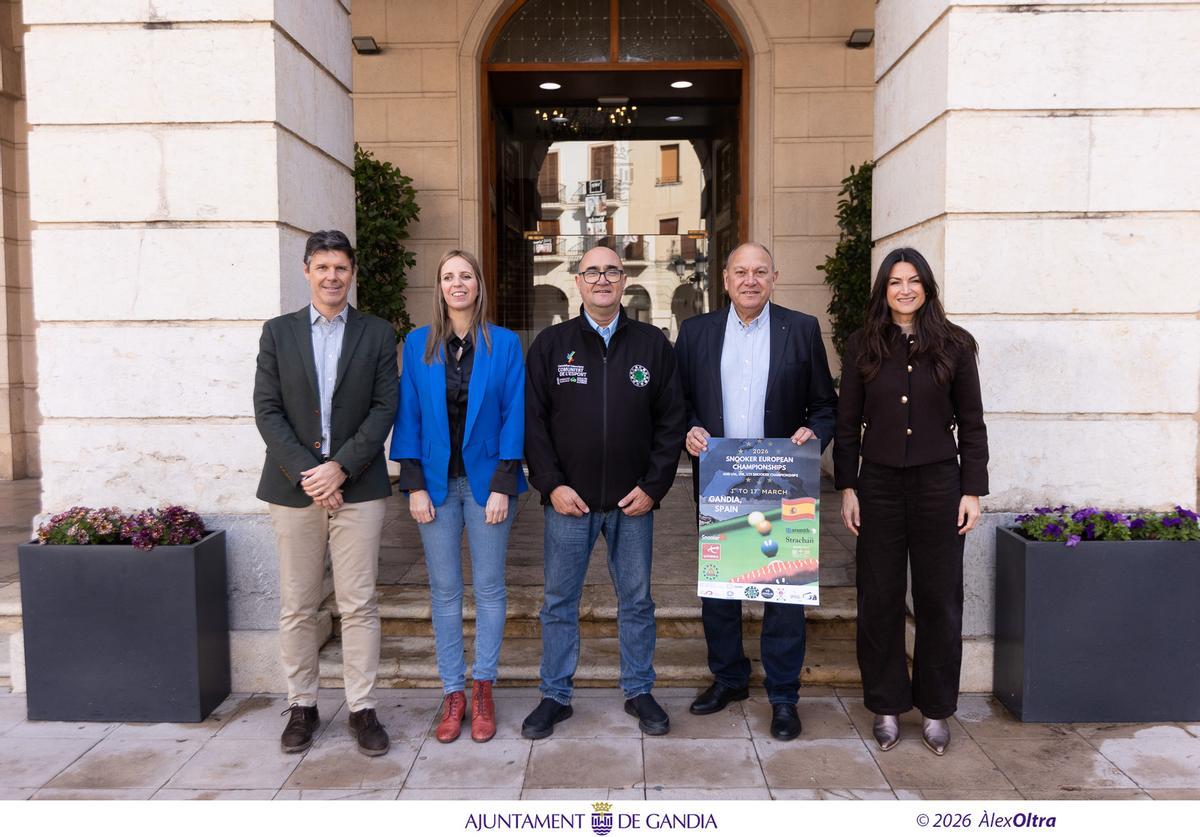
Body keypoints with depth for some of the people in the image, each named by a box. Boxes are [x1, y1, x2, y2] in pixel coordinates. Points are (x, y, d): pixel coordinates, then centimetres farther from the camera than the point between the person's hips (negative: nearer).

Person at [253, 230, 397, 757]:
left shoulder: (377, 334, 6)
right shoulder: (278, 332, 8)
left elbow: (384, 407, -1)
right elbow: (267, 410, 1)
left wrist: (341, 466, -12)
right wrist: (304, 473, -10)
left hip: (357, 486, -1)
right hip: (295, 488, 1)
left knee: (359, 605, 2)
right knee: (297, 607, 8)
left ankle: (363, 708, 12)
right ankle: (301, 706, 21)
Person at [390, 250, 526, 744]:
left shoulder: (505, 344, -1)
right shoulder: (418, 344, 4)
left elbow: (513, 417, -3)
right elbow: (408, 416, 3)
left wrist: (503, 485, -10)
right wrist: (415, 485, -5)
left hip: (486, 479, -1)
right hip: (436, 481, 1)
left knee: (489, 587, 5)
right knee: (444, 589, 7)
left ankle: (483, 688, 19)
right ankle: (453, 693, 18)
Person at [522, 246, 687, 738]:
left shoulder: (652, 344, 4)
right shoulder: (551, 344, 3)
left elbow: (671, 420, 3)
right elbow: (532, 420, 1)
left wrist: (654, 486, -5)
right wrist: (551, 484, -8)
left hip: (633, 500, 1)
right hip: (568, 499, 0)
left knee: (637, 601, 11)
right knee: (560, 601, 8)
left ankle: (639, 692, 26)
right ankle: (555, 695, 22)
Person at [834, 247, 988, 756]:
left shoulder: (953, 345, 2)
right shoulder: (862, 346, 4)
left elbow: (972, 423, 3)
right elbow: (847, 423, 5)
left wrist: (973, 490, -1)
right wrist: (847, 488, 1)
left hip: (938, 484, 0)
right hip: (879, 485, 1)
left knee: (939, 599, 7)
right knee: (879, 599, 7)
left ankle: (935, 708, 23)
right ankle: (887, 706, 21)